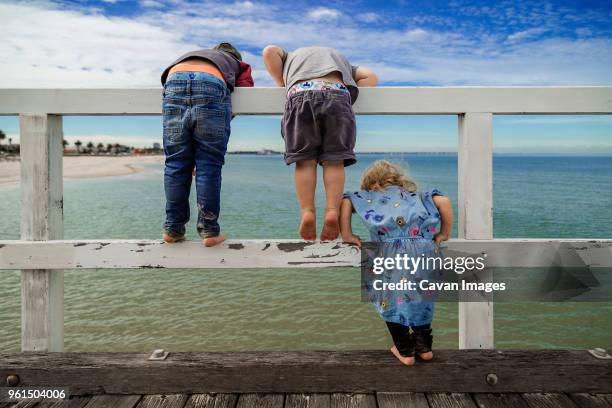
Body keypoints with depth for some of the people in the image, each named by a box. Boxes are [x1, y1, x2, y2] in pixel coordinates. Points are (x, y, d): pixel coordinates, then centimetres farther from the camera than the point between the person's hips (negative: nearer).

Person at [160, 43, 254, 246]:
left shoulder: (188, 56, 43)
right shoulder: (238, 63, 36)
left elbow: (168, 76, 28)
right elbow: (245, 89, 17)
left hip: (174, 81, 3)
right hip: (212, 84, -3)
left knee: (175, 163, 5)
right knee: (209, 165, 1)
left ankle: (173, 229, 9)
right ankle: (209, 231, 2)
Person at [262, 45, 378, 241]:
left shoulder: (292, 55, 39)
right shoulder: (339, 57, 41)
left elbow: (270, 51, 17)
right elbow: (371, 77, 27)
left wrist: (283, 85, 22)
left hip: (300, 95, -1)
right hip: (337, 95, 1)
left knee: (305, 160, 0)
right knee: (334, 160, 0)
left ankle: (307, 212, -10)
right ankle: (332, 212, -13)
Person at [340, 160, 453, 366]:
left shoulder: (373, 195, 19)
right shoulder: (416, 195, 25)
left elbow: (346, 201, 7)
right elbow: (444, 201, 11)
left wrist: (346, 235, 13)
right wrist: (444, 234, 20)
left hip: (394, 252, -4)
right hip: (426, 251, 4)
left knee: (392, 300, 18)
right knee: (420, 298, 26)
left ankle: (405, 351, 24)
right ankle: (424, 346, 35)